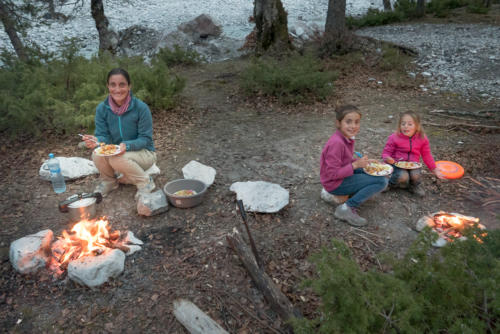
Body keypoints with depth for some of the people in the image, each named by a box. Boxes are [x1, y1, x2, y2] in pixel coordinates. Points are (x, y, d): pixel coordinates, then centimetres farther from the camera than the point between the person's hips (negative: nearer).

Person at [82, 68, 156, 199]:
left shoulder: (141, 107, -19)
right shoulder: (102, 108, -8)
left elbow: (145, 139, -17)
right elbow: (103, 135, -7)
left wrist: (127, 145, -36)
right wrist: (97, 140, -32)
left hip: (144, 152, -4)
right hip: (116, 152, 4)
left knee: (117, 159, -33)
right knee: (97, 155, -26)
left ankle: (145, 182, -5)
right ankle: (108, 181, 7)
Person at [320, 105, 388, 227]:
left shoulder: (347, 137, 2)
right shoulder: (336, 143, -27)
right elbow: (333, 174, -26)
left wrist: (362, 161, 0)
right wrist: (355, 165, -22)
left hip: (343, 175, 9)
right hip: (335, 184, -9)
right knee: (382, 181, -13)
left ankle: (355, 192, 6)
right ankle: (347, 208, -14)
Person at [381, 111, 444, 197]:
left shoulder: (422, 138, 0)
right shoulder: (394, 137, -10)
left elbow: (426, 155, 12)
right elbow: (386, 152, -3)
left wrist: (434, 169, 16)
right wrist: (387, 158, -27)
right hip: (398, 164, -3)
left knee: (416, 175, -29)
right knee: (403, 176, -32)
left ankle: (415, 186, 7)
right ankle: (390, 183, 2)